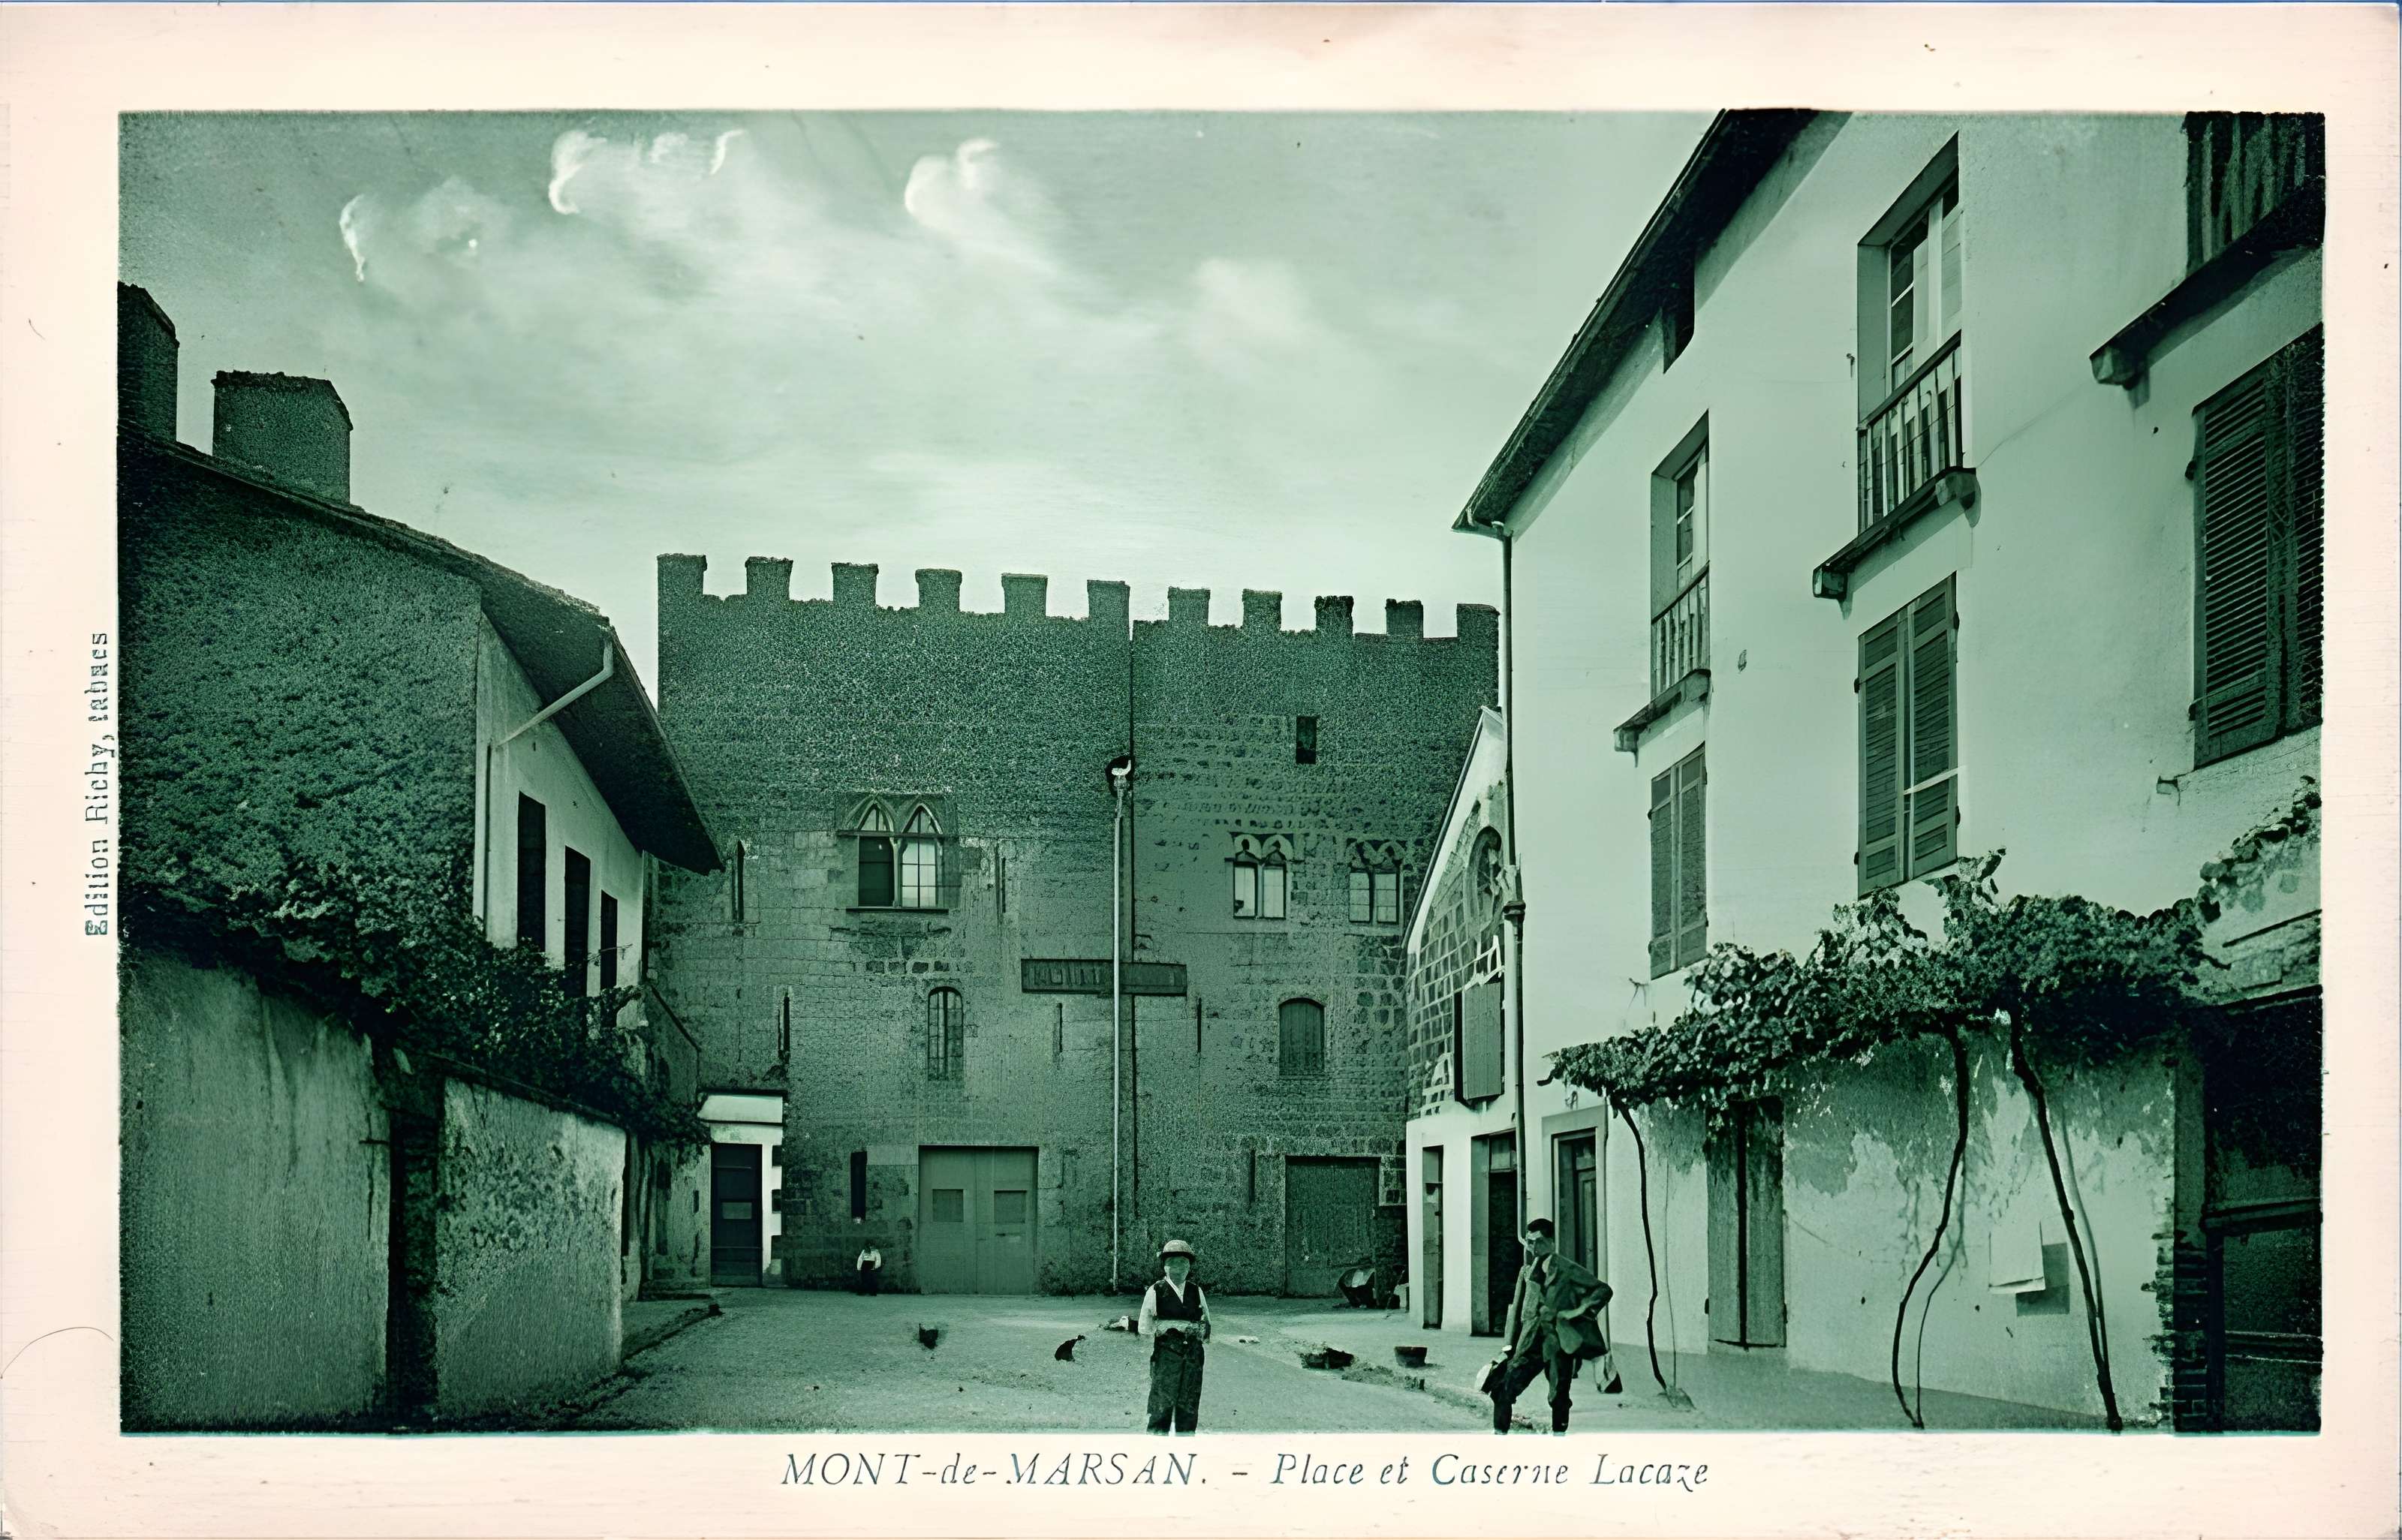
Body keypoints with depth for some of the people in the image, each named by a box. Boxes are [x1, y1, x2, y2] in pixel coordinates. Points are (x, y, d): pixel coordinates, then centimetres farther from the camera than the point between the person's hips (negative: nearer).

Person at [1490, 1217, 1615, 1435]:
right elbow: (1517, 1310, 16)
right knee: (1503, 1388, -8)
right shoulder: (1527, 1272, 14)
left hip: (1559, 1343, -4)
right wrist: (1508, 1347, 9)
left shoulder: (1566, 1269, 0)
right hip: (1530, 1343, 4)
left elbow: (1603, 1290, 2)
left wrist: (1580, 1310, -7)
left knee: (1559, 1397, 0)